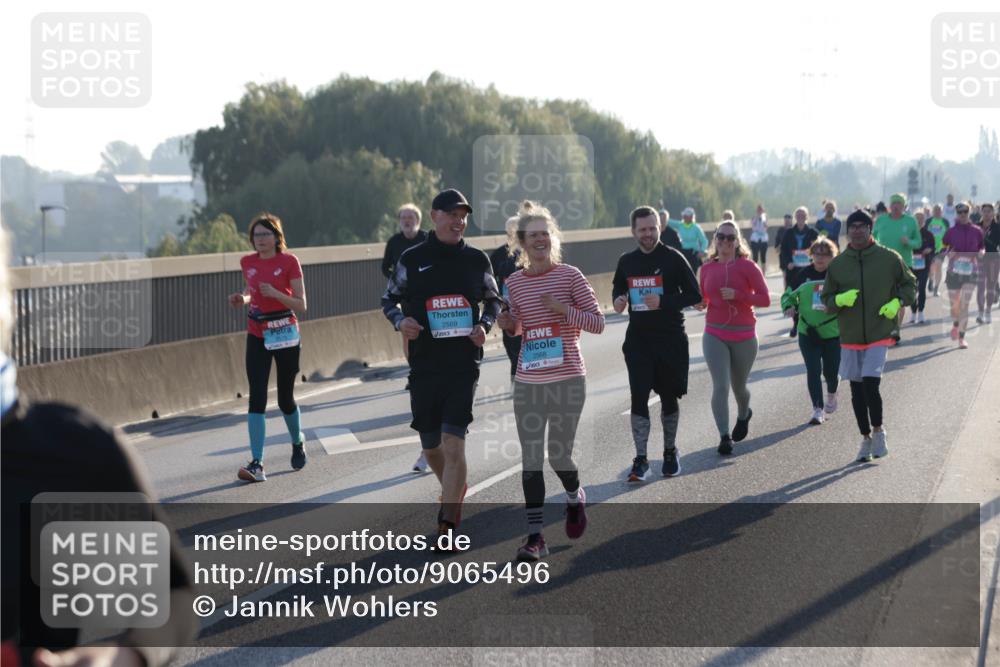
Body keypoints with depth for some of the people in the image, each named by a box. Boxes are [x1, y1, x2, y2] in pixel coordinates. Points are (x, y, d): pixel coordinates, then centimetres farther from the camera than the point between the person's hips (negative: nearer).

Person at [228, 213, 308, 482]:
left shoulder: (289, 261, -8)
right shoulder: (247, 263, 4)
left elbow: (301, 305, -9)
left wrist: (275, 293, -24)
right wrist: (242, 298, 1)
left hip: (285, 335, -3)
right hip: (257, 336, 3)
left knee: (285, 398, 7)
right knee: (257, 398, -10)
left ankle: (297, 442, 37)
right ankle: (257, 464, -14)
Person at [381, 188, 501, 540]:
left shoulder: (476, 260, 3)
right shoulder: (412, 259, 2)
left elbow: (493, 300, 16)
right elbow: (389, 299, 11)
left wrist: (485, 325, -4)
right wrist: (400, 320, -10)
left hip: (464, 365, -2)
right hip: (424, 364, 2)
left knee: (453, 442, -13)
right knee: (430, 445, 12)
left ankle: (447, 527, -11)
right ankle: (454, 491, 43)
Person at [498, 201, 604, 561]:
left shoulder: (570, 276, -5)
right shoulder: (514, 282, 5)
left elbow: (597, 322, -3)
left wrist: (563, 310, -18)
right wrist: (508, 324, -2)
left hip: (567, 380, -3)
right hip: (528, 382, 3)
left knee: (559, 456, 3)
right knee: (531, 460, 0)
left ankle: (575, 498, 37)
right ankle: (535, 536, 4)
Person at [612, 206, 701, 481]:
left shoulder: (673, 259, -7)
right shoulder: (626, 262, 5)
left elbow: (694, 295, -6)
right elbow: (618, 288, 21)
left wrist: (663, 302, -20)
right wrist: (618, 300, -3)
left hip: (670, 339, -2)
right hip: (638, 338, 2)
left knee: (668, 397, 9)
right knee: (638, 398, -5)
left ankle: (670, 453, 27)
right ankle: (640, 459, -2)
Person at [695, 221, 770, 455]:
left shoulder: (747, 267, -7)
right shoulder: (707, 269, 3)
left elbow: (765, 299, -10)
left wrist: (737, 295, -22)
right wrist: (700, 303, -6)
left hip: (743, 337, -1)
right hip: (715, 336, 1)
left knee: (739, 386, 16)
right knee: (720, 386, -15)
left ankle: (743, 415, 48)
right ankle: (724, 437, -12)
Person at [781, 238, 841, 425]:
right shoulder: (803, 275, 1)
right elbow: (788, 295, 13)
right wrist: (788, 306, -9)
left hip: (833, 334, -1)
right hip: (808, 333, 1)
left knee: (831, 372, 9)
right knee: (813, 371, -6)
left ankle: (831, 395, 41)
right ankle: (818, 410, 1)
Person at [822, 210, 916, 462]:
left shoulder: (889, 258, -2)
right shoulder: (837, 263, 3)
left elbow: (910, 284, 10)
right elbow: (827, 300, 8)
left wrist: (898, 302, -8)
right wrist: (840, 300, -14)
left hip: (879, 335, -3)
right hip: (850, 337, 3)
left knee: (870, 384, -16)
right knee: (857, 390, 8)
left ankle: (878, 431, 5)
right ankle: (866, 438, 24)